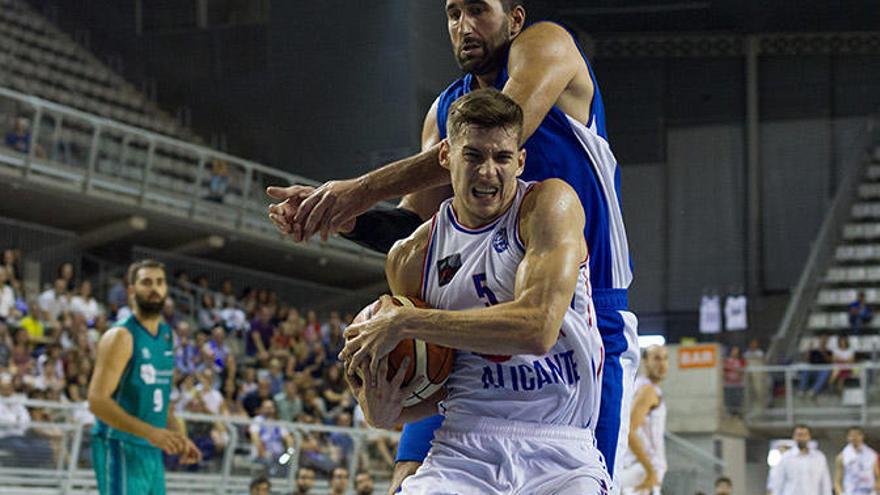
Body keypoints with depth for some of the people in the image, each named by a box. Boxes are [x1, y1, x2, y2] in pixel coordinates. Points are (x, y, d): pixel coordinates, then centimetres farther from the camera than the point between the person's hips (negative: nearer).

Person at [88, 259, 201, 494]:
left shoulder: (166, 336, 14)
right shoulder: (121, 336, -11)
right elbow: (97, 401, -19)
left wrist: (177, 436, 10)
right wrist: (150, 432, -27)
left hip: (152, 452, 8)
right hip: (120, 449, -8)